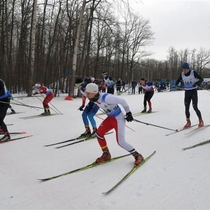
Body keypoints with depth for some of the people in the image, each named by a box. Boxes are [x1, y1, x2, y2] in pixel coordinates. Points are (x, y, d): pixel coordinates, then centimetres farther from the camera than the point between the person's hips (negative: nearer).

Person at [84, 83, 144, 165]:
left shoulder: (106, 97, -32)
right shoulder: (94, 98, -7)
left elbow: (122, 101, -23)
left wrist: (128, 112, -13)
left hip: (118, 118, -8)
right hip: (110, 118, 8)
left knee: (121, 142, -11)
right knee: (99, 133, 0)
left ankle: (137, 156, 7)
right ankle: (106, 154, 18)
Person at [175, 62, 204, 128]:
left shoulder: (193, 72, -12)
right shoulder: (182, 74, 0)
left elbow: (201, 79, -11)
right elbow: (178, 80, 11)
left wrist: (196, 83, -30)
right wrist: (176, 83, -13)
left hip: (194, 91, -4)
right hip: (187, 92, 4)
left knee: (195, 107, -9)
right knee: (186, 108, 2)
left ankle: (200, 120, 11)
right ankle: (188, 122, 15)